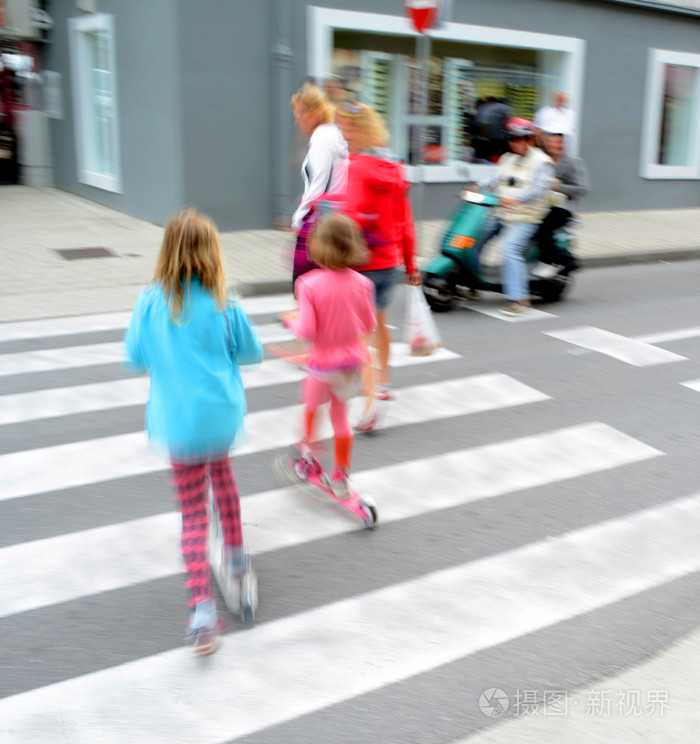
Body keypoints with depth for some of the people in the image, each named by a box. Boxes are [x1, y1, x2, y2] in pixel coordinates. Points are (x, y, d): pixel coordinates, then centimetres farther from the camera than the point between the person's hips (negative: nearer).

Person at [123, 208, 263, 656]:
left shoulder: (150, 302, -7)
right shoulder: (224, 307, -8)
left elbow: (135, 362, 0)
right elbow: (253, 353, 4)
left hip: (177, 421, -1)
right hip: (222, 413, 1)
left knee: (194, 513, 7)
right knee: (221, 469, 31)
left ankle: (203, 606, -1)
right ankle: (236, 555, 39)